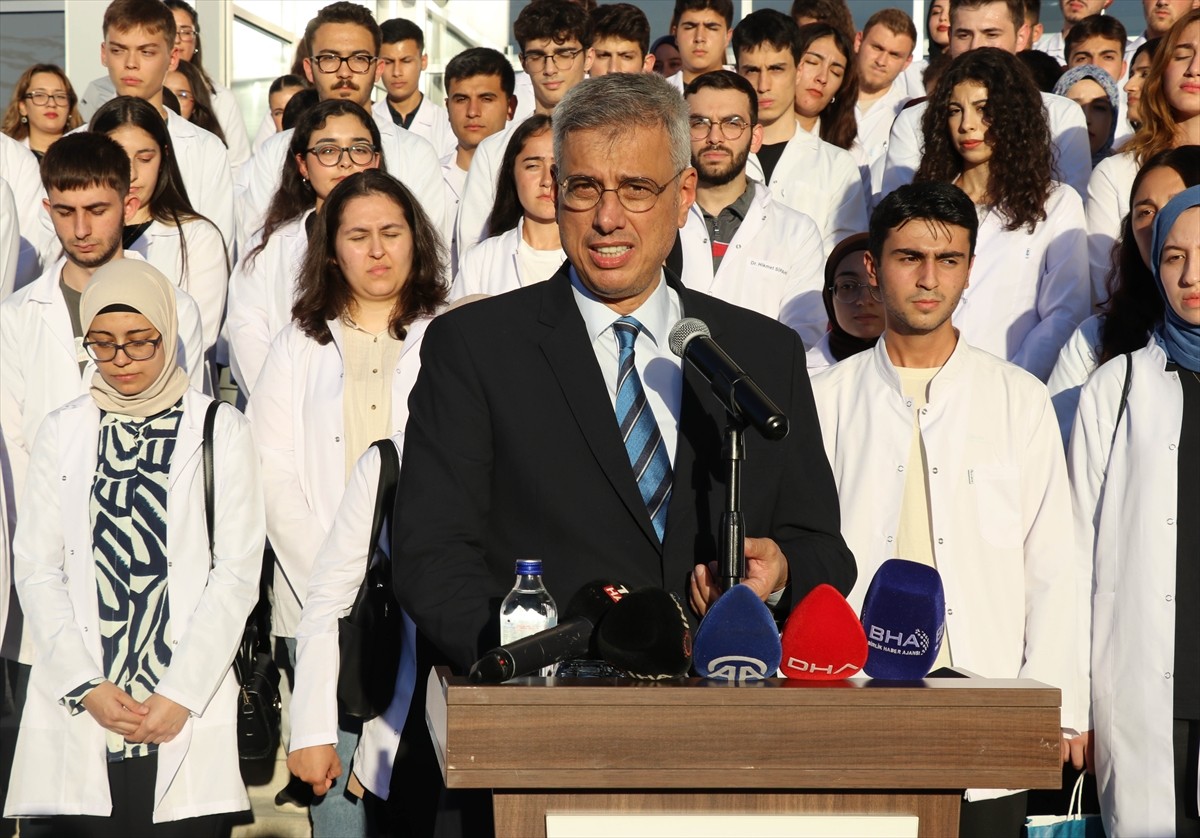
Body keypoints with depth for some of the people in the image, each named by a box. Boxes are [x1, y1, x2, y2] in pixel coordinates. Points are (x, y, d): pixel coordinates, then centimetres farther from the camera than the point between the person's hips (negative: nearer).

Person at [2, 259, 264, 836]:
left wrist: (180, 694, -8)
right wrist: (86, 686, -7)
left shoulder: (221, 430, 6)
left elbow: (236, 572, 1)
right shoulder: (63, 432, 10)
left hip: (189, 715, -1)